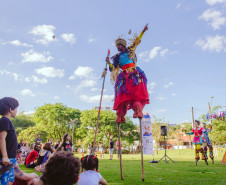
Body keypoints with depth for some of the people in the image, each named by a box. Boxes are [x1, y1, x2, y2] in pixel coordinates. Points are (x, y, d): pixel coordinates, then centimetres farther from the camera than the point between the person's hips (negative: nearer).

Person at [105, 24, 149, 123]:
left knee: (137, 91, -22)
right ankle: (120, 115, -19)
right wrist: (109, 63, 3)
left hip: (134, 74, -1)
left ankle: (138, 110, -36)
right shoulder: (117, 57, 23)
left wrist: (143, 31, 6)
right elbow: (114, 68, 16)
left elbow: (136, 41, 13)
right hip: (124, 76, 2)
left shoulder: (129, 50, 19)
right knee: (123, 94, -12)